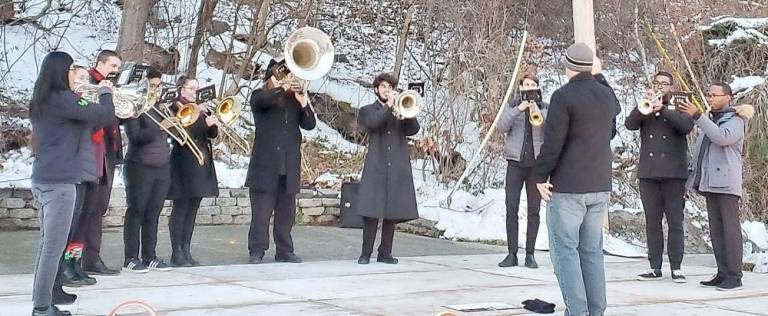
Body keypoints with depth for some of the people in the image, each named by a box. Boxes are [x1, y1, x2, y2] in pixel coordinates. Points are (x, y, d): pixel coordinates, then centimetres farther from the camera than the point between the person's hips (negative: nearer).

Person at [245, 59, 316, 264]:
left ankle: (284, 251, 16)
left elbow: (310, 124, 6)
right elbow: (263, 101, -20)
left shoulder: (294, 99, 15)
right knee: (261, 212, -3)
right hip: (265, 165, -4)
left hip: (289, 167, 4)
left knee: (286, 213, 8)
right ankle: (256, 251, 3)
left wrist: (304, 104, -9)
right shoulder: (259, 95, 5)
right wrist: (282, 88, -19)